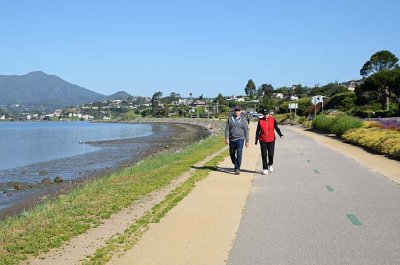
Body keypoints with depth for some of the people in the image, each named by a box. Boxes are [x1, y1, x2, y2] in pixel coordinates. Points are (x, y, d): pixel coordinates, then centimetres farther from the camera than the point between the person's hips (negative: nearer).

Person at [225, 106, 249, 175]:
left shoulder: (243, 119, 2)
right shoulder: (230, 119, 5)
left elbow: (246, 130, 3)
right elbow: (227, 129, 2)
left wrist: (247, 141, 0)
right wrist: (226, 138, -10)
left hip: (240, 139, -2)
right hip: (232, 139, 2)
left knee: (239, 153, -15)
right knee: (232, 155, 11)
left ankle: (237, 169, -12)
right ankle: (236, 165, 36)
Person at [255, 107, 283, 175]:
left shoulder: (273, 119, 1)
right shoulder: (260, 120, 0)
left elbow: (276, 127, 0)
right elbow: (258, 131, 5)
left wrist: (280, 135, -16)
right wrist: (256, 140, 4)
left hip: (271, 140, 0)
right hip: (263, 141, 0)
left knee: (271, 154, -3)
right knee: (264, 155, -1)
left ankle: (270, 165, 26)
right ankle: (265, 169, 8)